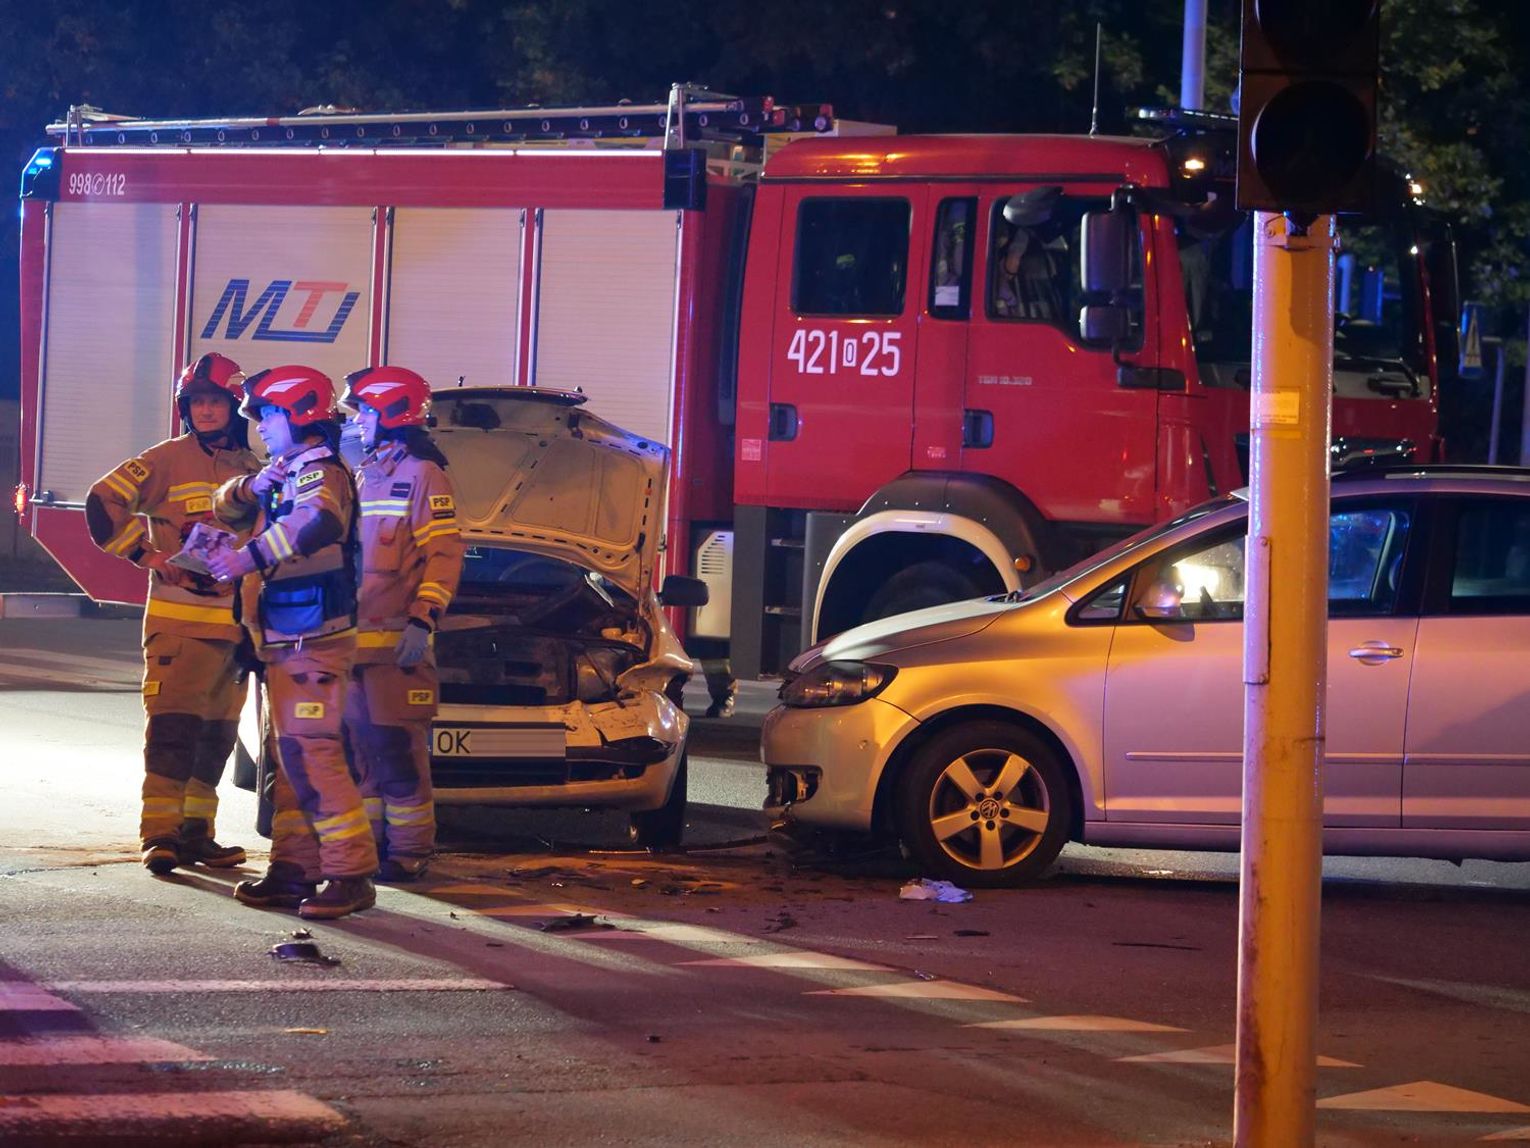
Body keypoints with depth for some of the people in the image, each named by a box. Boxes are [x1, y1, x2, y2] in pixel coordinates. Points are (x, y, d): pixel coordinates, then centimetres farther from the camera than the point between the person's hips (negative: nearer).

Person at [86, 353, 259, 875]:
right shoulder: (170, 459, -2)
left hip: (235, 624, 6)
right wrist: (142, 552, -13)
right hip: (179, 618, -6)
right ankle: (160, 834, -11)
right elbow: (104, 501, -9)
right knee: (172, 728, -11)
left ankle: (196, 832, 14)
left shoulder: (252, 469, 14)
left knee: (217, 733, 8)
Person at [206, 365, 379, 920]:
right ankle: (293, 870, 18)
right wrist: (251, 489, -1)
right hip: (285, 641, 11)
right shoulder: (285, 475, 19)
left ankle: (351, 874, -17)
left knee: (312, 752, -16)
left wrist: (251, 556, -43)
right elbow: (227, 507, 22)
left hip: (314, 639, -11)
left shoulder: (320, 473, -12)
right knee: (291, 755, 13)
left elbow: (317, 524, -34)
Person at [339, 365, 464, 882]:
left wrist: (422, 621, -20)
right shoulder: (364, 476, 21)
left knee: (398, 749, -8)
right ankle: (369, 841, 16)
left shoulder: (422, 475, -5)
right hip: (353, 638, 8)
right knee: (360, 747, 10)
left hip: (397, 641, -8)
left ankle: (409, 852, -5)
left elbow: (444, 554, -12)